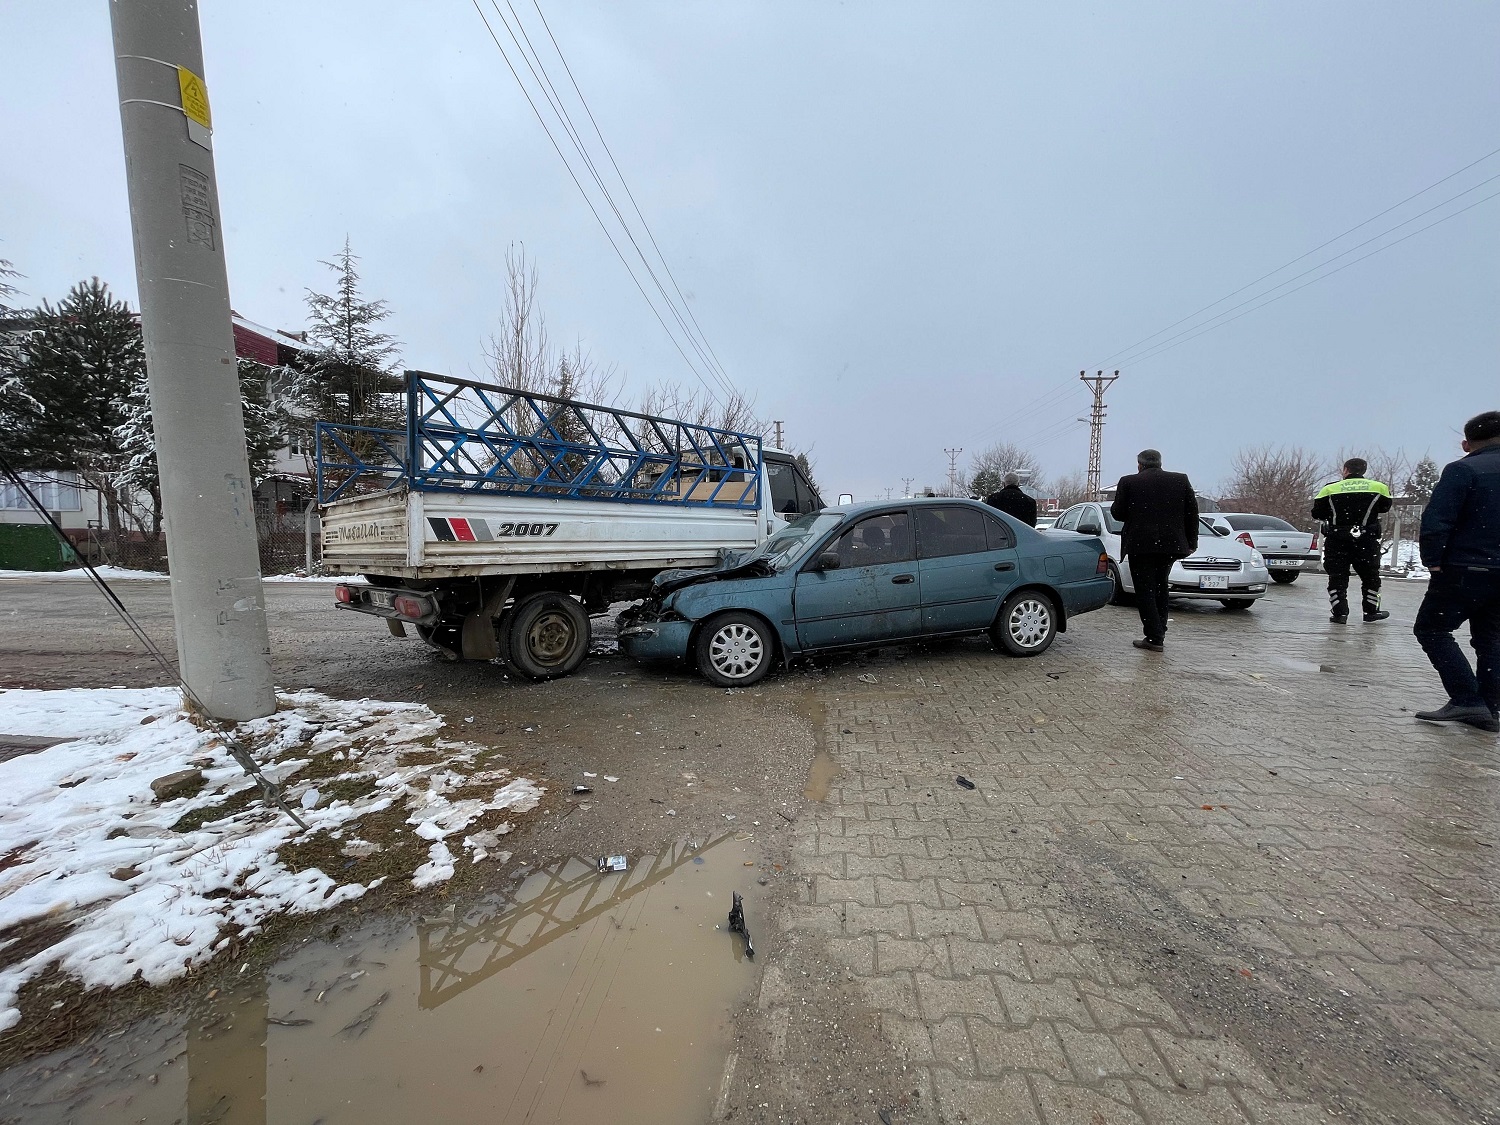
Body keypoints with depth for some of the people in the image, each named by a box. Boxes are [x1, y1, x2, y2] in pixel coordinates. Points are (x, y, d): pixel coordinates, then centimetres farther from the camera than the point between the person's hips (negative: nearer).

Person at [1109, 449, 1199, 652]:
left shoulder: (1128, 482, -4)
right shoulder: (1181, 480, 7)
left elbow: (1118, 513, -3)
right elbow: (1192, 512, 6)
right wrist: (1191, 542, 10)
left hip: (1140, 544, -4)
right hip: (1171, 544, 4)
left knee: (1145, 591, 0)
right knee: (1159, 588, 19)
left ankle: (1154, 638, -3)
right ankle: (1159, 631, 22)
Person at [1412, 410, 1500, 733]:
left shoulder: (1462, 470, -10)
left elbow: (1436, 520, -19)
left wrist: (1433, 561, -10)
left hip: (1466, 570, -7)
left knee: (1431, 629, 1)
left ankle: (1467, 700, -7)